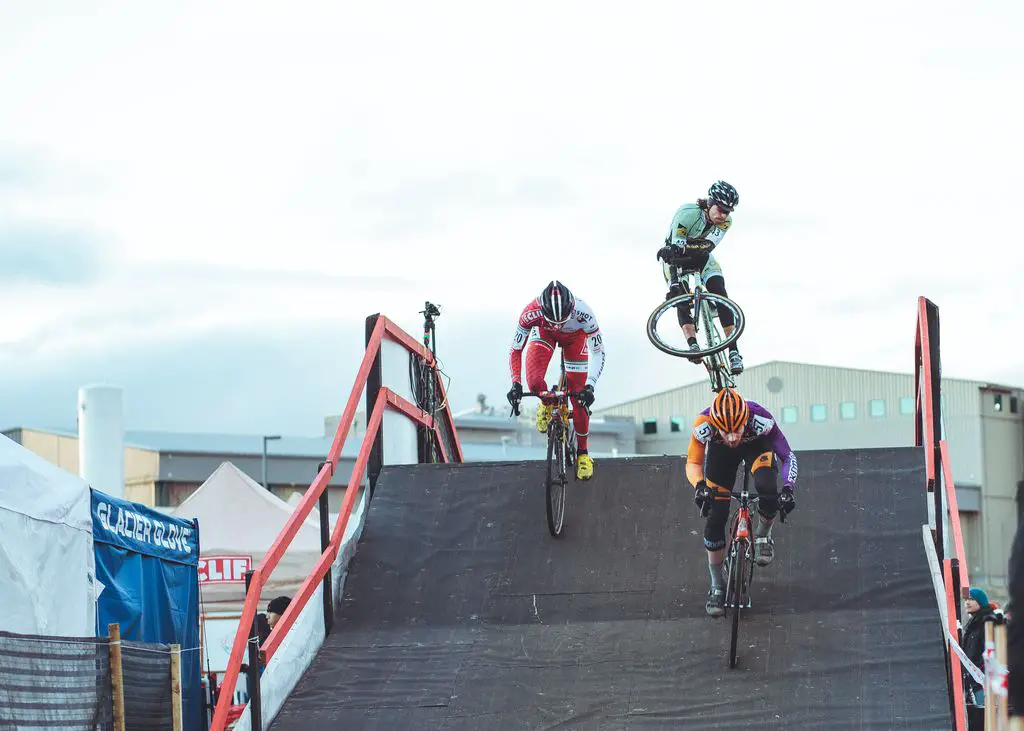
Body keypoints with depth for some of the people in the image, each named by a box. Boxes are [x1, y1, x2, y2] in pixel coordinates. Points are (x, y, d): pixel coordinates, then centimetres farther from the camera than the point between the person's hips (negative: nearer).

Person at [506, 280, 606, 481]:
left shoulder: (582, 312, -42)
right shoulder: (531, 312, -40)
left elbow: (598, 352, -31)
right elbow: (515, 350, -26)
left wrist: (589, 386, -41)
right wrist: (516, 384, -35)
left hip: (574, 337, -1)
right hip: (544, 334, 1)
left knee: (579, 400, -6)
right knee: (534, 382, -24)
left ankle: (582, 453, 14)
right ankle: (546, 403, 13)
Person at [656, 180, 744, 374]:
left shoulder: (725, 221, -20)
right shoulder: (688, 213, -32)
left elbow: (707, 247, -32)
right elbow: (676, 248, -36)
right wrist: (673, 284, -46)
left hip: (702, 257, 2)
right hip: (675, 256, -2)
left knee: (720, 293, -18)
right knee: (681, 296, -26)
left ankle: (733, 350, -22)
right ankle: (692, 344, -34)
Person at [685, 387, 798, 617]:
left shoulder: (761, 419, -39)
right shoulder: (703, 425, -36)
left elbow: (787, 456, -28)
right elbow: (693, 463, -20)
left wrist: (788, 488, -44)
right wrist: (699, 485, -41)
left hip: (756, 445, -1)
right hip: (720, 451, 1)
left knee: (768, 489, -32)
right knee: (715, 518, -8)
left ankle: (763, 537, 0)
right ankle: (717, 587, 9)